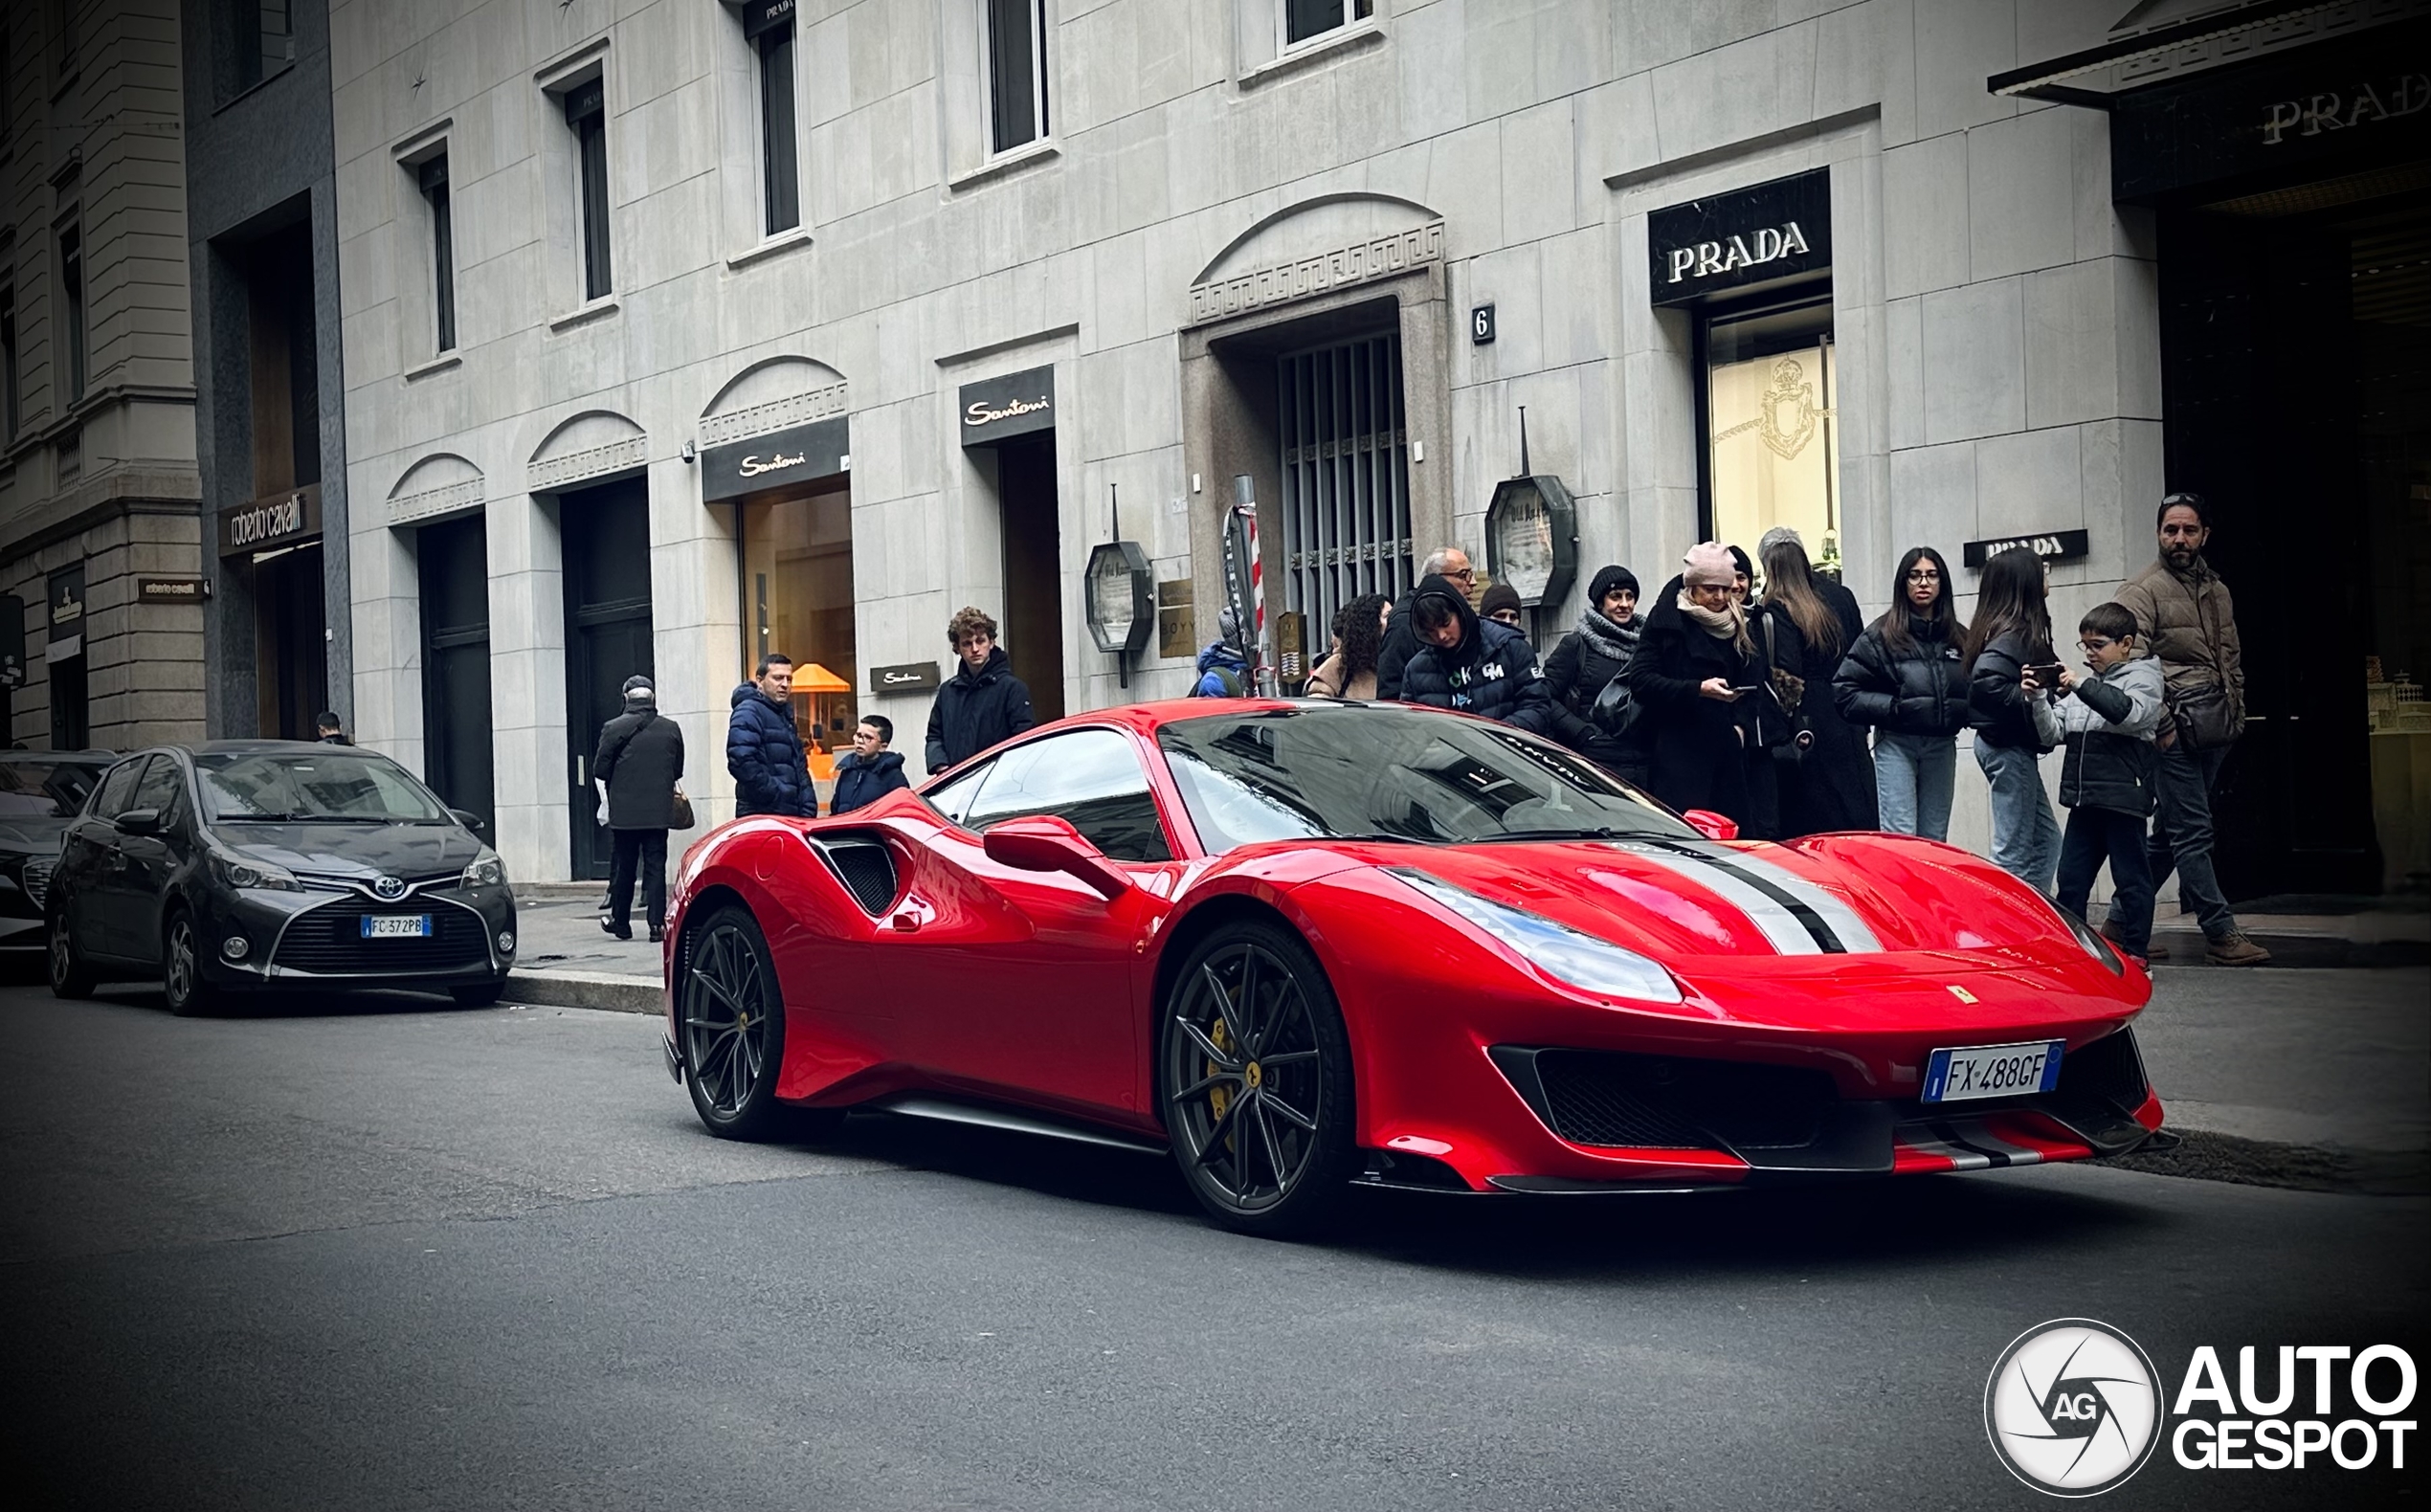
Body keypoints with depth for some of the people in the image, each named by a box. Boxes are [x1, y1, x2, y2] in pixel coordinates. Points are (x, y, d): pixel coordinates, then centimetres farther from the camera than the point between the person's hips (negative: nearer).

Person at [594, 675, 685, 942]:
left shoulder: (613, 728, -8)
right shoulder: (671, 729, 0)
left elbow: (600, 770, -4)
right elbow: (678, 770, 8)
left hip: (624, 810, -1)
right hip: (659, 811, 1)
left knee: (623, 867, 11)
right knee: (656, 865, 3)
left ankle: (620, 922, 20)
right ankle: (657, 924, -5)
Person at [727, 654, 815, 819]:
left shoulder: (784, 715, 24)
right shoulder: (748, 711, -6)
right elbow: (741, 762, -21)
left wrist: (808, 808, 14)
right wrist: (776, 795, -18)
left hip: (792, 817, 9)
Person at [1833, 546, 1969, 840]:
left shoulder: (1958, 637, 9)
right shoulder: (1881, 635, -4)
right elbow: (1844, 691, -7)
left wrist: (1964, 712, -4)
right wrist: (1891, 707, -15)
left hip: (1942, 746, 4)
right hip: (1897, 743, -4)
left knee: (1934, 839, 9)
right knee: (1900, 837, -10)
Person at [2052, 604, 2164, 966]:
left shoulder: (2142, 677, 0)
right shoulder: (2087, 684, 19)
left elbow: (2130, 712, -22)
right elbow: (2055, 732, 14)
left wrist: (2082, 686, -25)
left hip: (2123, 797, -6)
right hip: (2083, 800, 7)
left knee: (2131, 876, 1)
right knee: (2070, 878, 8)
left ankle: (2135, 952, 7)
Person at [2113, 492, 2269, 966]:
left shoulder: (2217, 591, 19)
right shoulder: (2144, 589, -4)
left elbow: (2232, 658, 26)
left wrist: (2237, 715, 17)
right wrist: (2159, 725, -16)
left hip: (2215, 731, 8)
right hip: (2176, 730, -7)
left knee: (2171, 833, 10)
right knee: (2192, 832, -6)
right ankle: (2221, 934, -4)